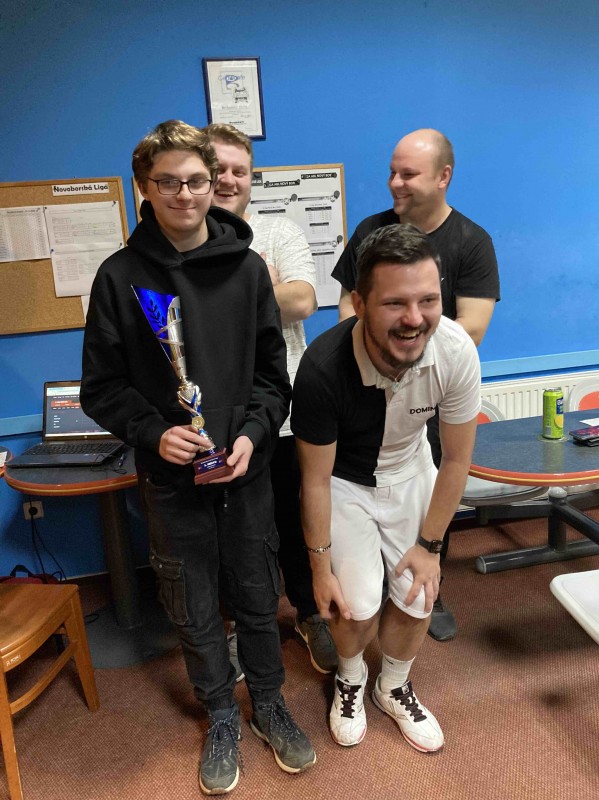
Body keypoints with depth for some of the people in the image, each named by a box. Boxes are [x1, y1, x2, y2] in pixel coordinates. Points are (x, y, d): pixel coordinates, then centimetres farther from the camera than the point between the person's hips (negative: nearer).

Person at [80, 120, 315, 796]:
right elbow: (102, 387, -3)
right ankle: (220, 716, 40)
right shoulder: (120, 276, -5)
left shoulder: (247, 267, 0)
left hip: (247, 467, 1)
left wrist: (252, 434, -13)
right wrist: (155, 433, -17)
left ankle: (268, 703, 41)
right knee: (194, 607, 14)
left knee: (257, 594, 15)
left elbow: (272, 371, 1)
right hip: (170, 476, 0)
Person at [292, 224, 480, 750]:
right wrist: (321, 568, -9)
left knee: (418, 598, 0)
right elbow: (316, 479, -19)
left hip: (410, 472, 3)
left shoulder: (456, 352, -28)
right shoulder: (324, 367, -35)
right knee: (359, 603, -11)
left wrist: (429, 545, -5)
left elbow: (456, 459, -12)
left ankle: (394, 688, 34)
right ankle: (351, 679, 26)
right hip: (343, 480, -2)